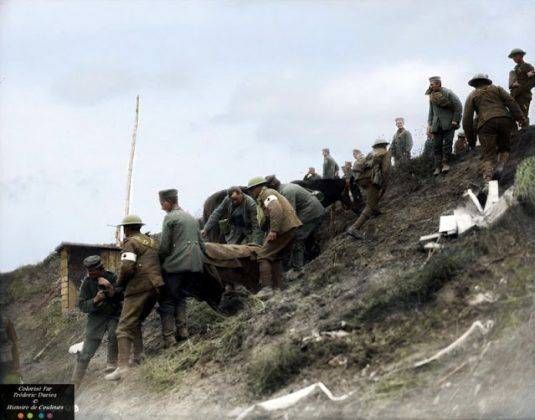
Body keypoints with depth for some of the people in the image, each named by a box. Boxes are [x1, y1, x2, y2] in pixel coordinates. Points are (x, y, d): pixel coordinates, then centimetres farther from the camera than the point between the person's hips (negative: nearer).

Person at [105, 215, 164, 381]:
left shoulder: (131, 243, -3)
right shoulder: (152, 242, 21)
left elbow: (127, 267, -14)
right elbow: (158, 264, 21)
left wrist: (120, 283, 2)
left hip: (138, 288, -8)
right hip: (156, 286, 8)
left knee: (125, 327, -10)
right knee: (135, 323, 22)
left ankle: (123, 365, -23)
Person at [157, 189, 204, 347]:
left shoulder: (170, 218, -5)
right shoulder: (192, 218, 18)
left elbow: (164, 246, -7)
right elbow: (201, 243, 19)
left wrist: (160, 262, 6)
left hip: (175, 264, -7)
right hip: (194, 264, 7)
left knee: (167, 300, -1)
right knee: (180, 296, 17)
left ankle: (168, 337, -6)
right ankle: (182, 330, 6)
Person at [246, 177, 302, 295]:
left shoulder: (266, 193, -4)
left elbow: (276, 209, -22)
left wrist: (273, 230, -25)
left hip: (284, 229, -10)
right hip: (292, 228, 10)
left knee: (263, 255, -10)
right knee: (275, 257, 19)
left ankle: (266, 288, -17)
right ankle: (278, 287, 17)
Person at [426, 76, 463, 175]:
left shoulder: (448, 93, -6)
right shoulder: (432, 96, 12)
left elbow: (459, 107, -5)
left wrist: (455, 120, -10)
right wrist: (429, 125, 10)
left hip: (448, 123, -5)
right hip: (437, 124, 5)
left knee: (447, 143, -10)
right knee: (437, 145, -1)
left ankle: (446, 164, -4)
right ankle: (438, 167, -2)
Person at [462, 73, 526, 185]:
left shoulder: (472, 96, 21)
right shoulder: (497, 89, 24)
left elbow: (467, 117, 12)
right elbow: (511, 102, 9)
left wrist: (469, 134, 18)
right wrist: (520, 116, 3)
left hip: (486, 123, -1)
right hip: (504, 119, 1)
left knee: (488, 155, 0)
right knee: (504, 148, 19)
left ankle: (487, 179, -21)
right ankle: (500, 166, -10)